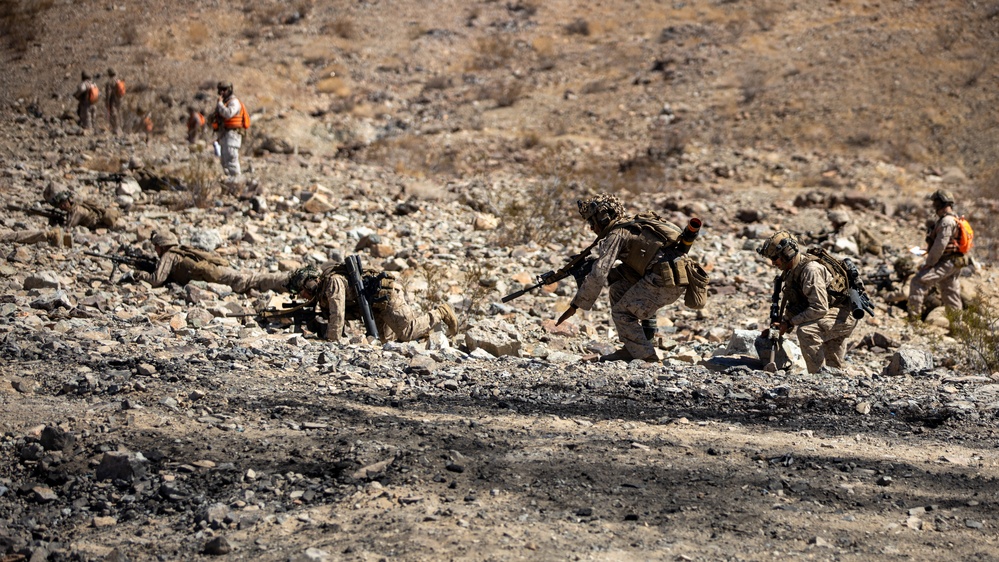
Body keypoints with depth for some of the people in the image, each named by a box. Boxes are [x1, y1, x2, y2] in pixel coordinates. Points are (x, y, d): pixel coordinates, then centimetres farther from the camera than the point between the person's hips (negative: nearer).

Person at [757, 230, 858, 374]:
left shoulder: (811, 270, -26)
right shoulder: (792, 271, 4)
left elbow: (819, 309, -31)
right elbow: (795, 306, 14)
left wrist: (789, 323, -24)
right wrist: (781, 323, -1)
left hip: (844, 315, -10)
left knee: (806, 331, -32)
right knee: (833, 366, 19)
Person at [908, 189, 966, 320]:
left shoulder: (947, 221, -16)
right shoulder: (953, 219, 18)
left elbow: (940, 245, -21)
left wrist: (928, 263, -15)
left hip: (945, 263, -10)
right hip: (953, 264, 10)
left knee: (918, 282, -14)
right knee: (950, 295, 14)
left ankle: (914, 316, -18)